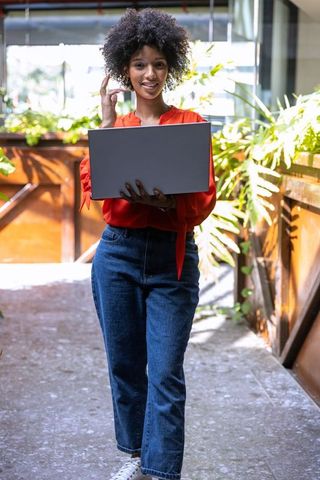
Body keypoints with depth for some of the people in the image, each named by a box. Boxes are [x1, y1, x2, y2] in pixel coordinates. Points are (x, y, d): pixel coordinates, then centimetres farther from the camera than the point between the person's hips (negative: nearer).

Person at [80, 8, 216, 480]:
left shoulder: (189, 122, 2)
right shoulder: (112, 125, 9)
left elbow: (204, 199, -5)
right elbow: (91, 185, -5)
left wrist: (160, 200, -23)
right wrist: (108, 127, -10)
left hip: (172, 258, -3)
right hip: (117, 254, 3)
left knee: (165, 374, -4)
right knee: (124, 365, 12)